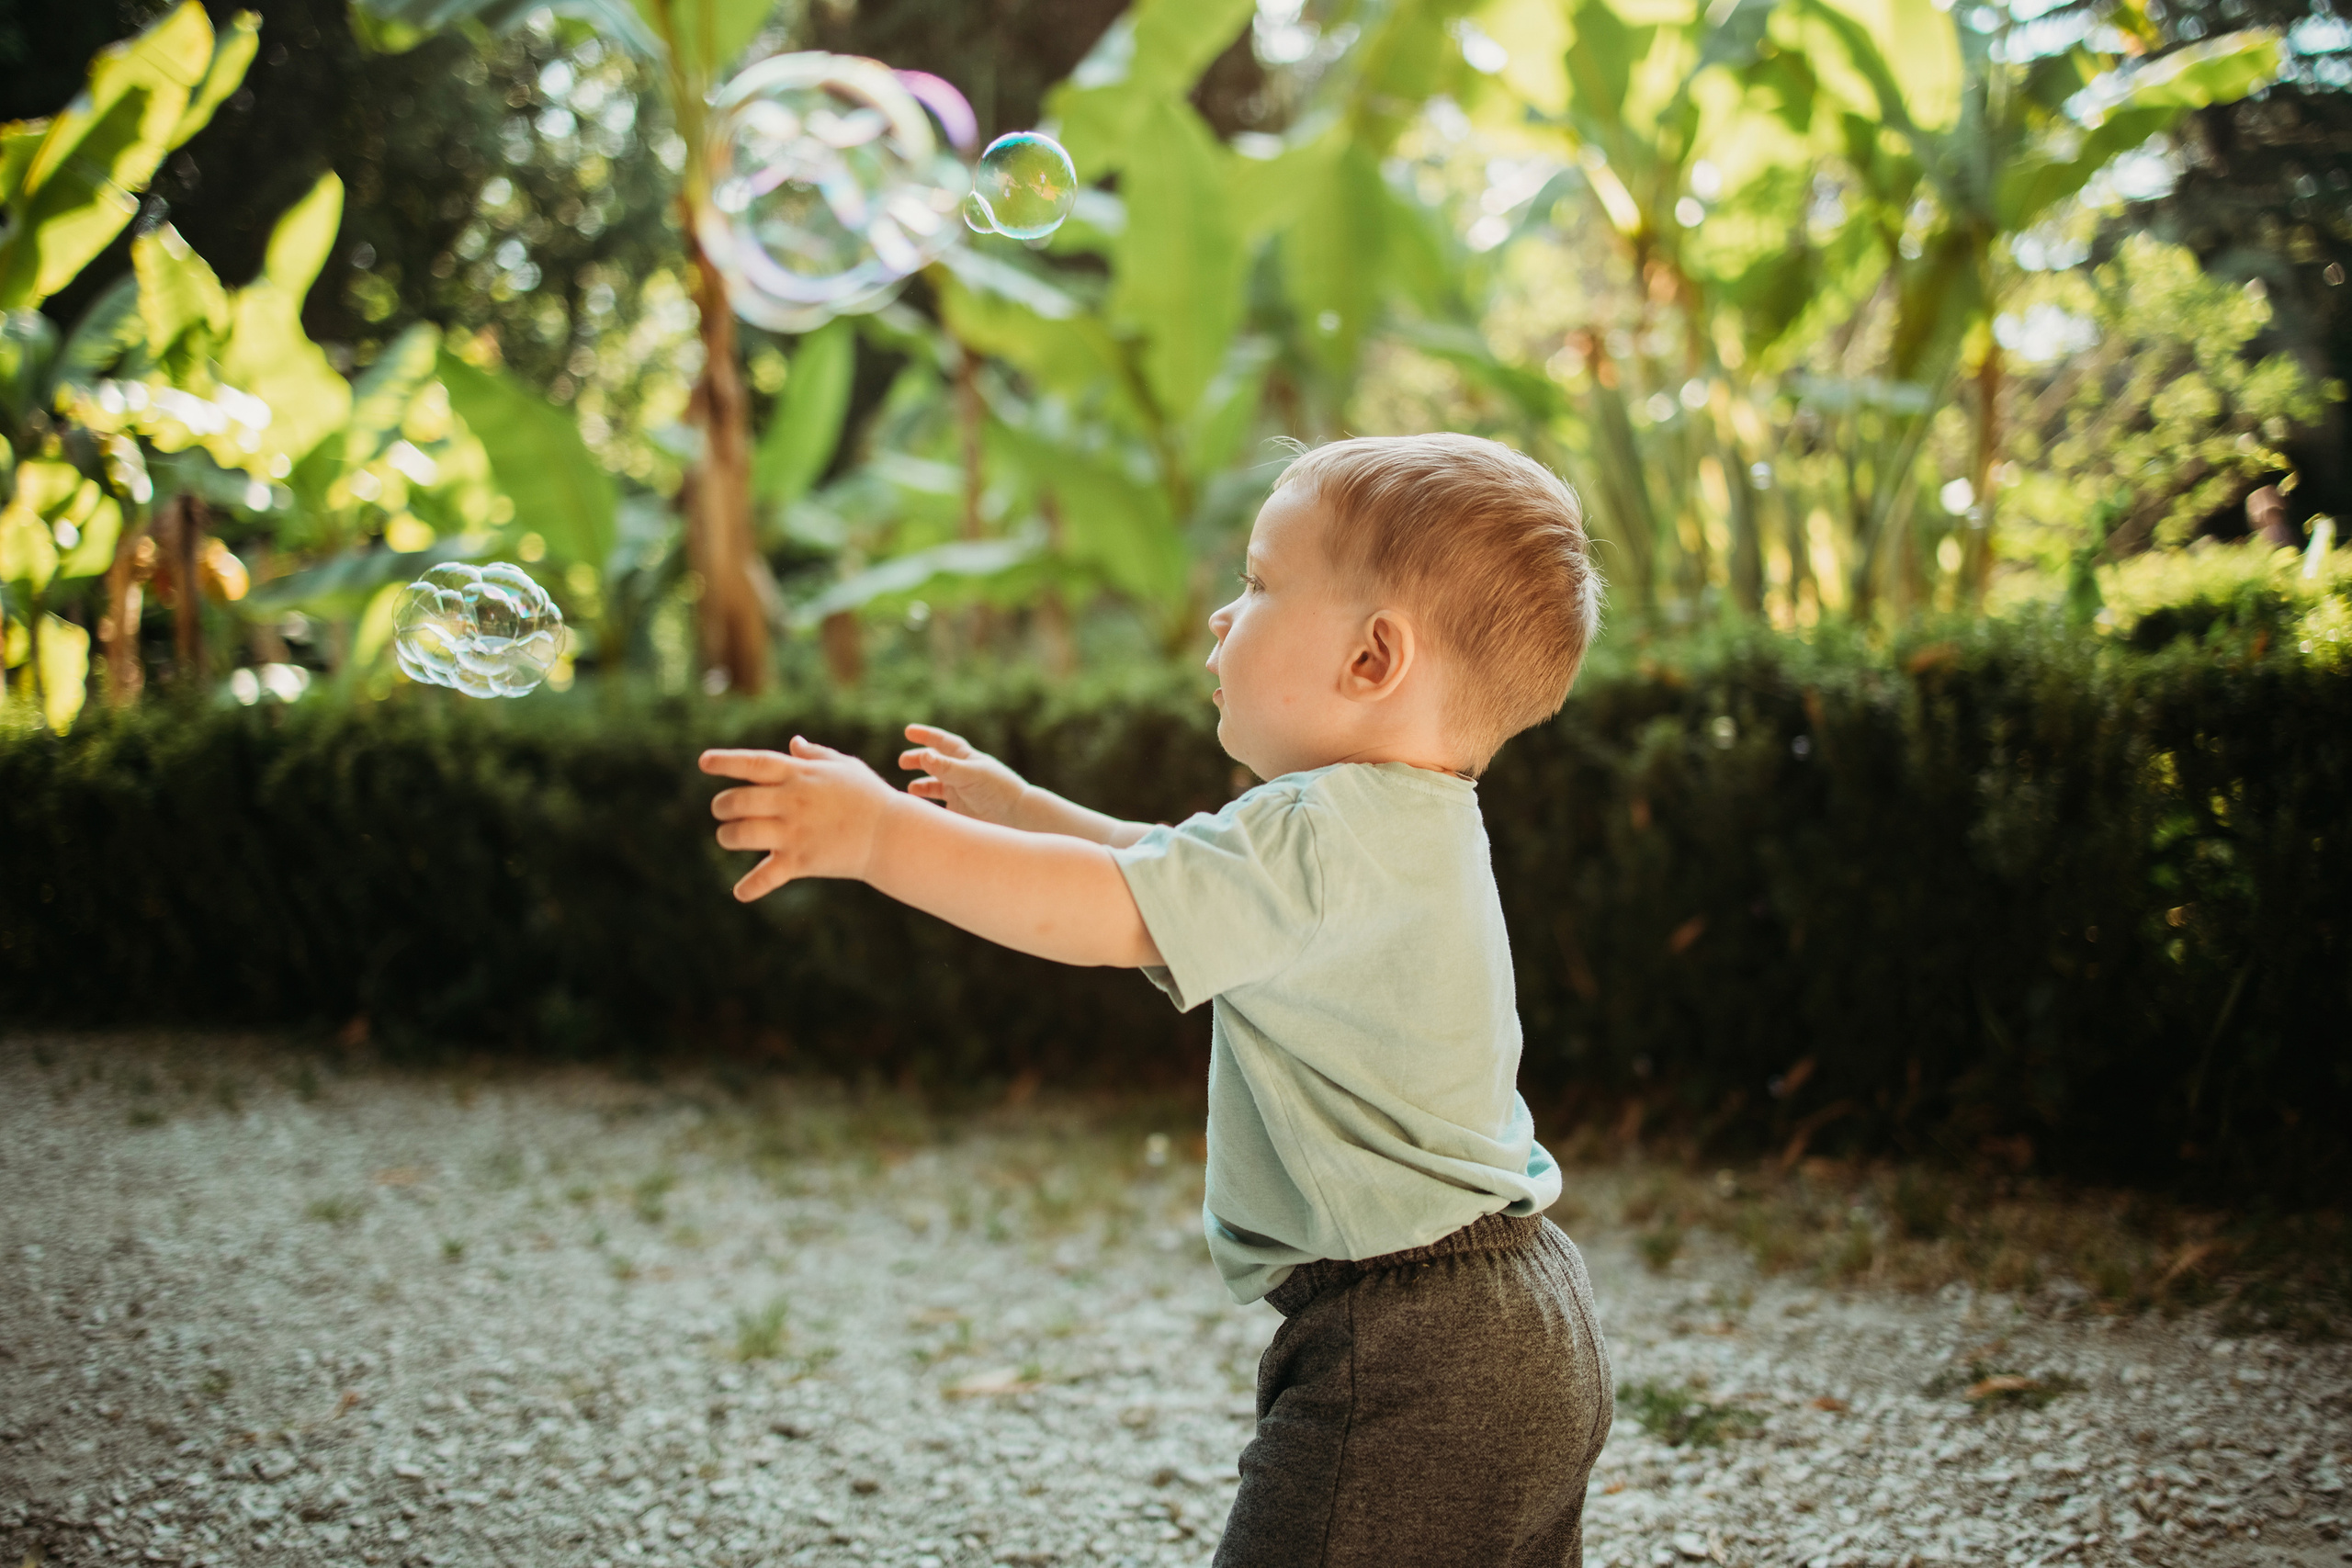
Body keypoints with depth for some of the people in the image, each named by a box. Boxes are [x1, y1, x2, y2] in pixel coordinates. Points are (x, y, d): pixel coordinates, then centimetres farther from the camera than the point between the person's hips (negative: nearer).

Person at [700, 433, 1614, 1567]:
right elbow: (1177, 875, 26)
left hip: (1409, 1364, -11)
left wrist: (883, 834, -24)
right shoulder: (1401, 824, 14)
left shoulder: (1330, 836, -20)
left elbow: (1104, 912, -27)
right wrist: (1022, 812, 26)